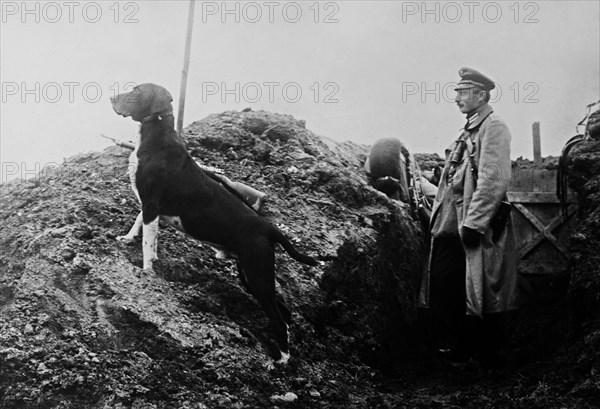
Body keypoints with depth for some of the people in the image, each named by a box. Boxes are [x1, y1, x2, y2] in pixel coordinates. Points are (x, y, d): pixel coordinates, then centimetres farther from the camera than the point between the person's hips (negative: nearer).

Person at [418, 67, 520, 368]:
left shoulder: (493, 128, -9)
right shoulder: (468, 131, 19)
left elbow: (495, 180, -20)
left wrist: (472, 222, -23)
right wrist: (438, 214, 16)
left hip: (476, 228, -9)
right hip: (451, 227, 9)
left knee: (478, 296, 0)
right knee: (444, 289, 8)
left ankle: (485, 358, 13)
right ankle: (453, 350, 19)